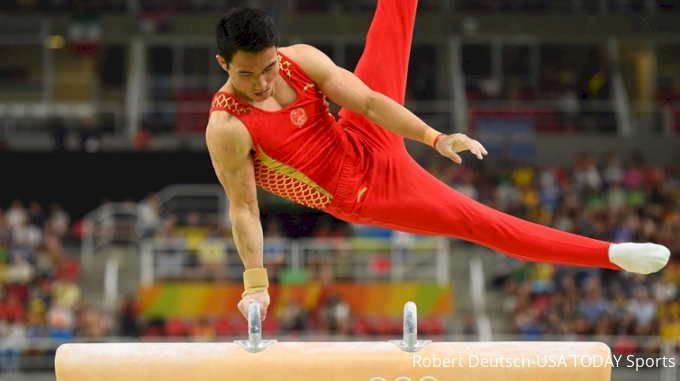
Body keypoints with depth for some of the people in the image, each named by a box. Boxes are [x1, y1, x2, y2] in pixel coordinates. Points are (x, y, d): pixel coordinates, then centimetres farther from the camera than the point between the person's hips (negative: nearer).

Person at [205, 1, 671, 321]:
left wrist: (435, 137, -17)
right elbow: (244, 208, -19)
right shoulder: (227, 128, -26)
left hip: (369, 142, 6)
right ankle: (613, 256, -3)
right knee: (477, 220, -6)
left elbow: (368, 101, -12)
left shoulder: (301, 59, -13)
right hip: (363, 197, -5)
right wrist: (256, 283, -20)